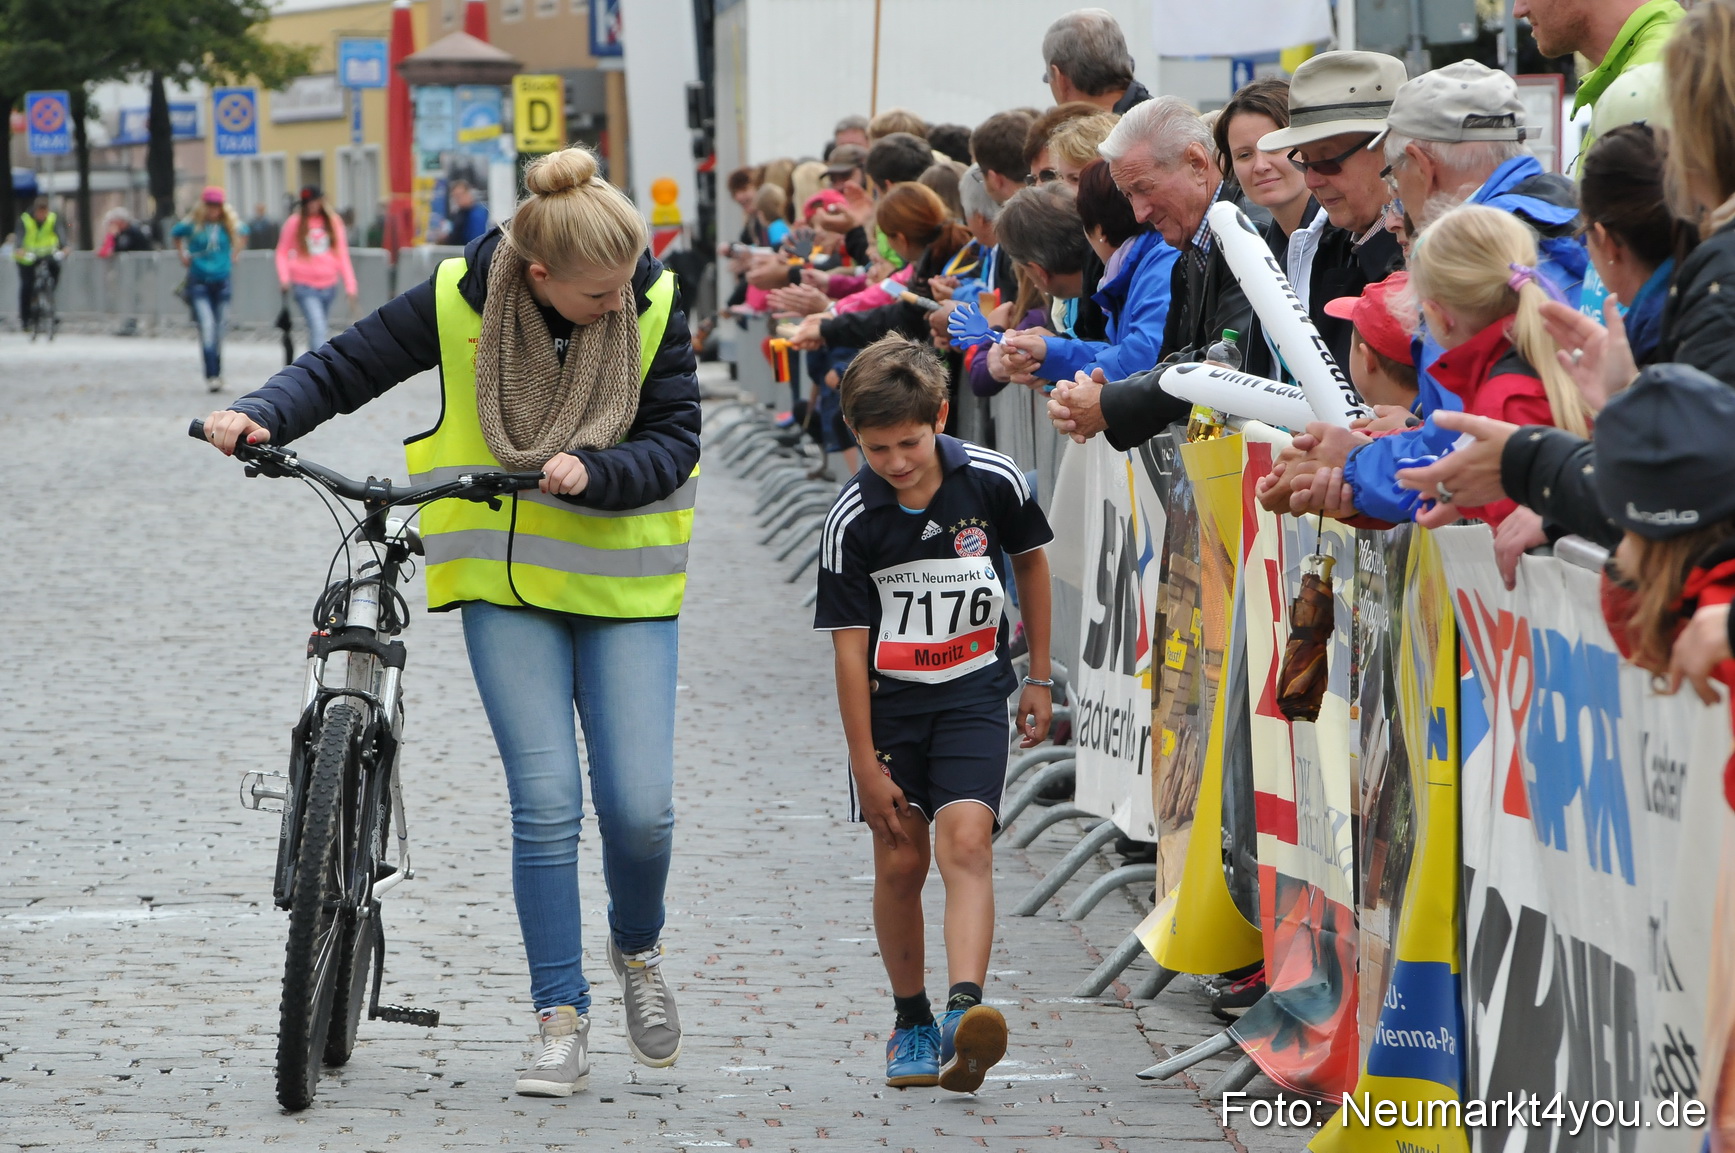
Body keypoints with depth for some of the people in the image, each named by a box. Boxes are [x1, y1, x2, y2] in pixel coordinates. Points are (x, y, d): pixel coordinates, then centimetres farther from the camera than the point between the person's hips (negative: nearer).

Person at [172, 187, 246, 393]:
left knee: (219, 328, 9)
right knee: (207, 324, -17)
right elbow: (175, 234, 16)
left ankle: (217, 374, 23)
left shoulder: (229, 225, -1)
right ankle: (212, 376, -21)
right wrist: (183, 257, 10)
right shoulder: (193, 225, -5)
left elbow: (242, 232, 23)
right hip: (199, 281, -3)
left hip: (222, 281, 3)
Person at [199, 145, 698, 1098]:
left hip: (624, 585, 0)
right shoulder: (460, 302, -11)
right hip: (507, 579, 0)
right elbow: (344, 367, -3)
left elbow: (674, 441, -8)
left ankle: (638, 952, 25)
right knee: (545, 803, -9)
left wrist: (589, 474, -25)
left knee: (639, 806, -6)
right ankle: (562, 1020, 0)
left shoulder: (652, 308, -10)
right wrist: (261, 415, -20)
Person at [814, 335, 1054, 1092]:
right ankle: (910, 1022, 20)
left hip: (972, 694, 0)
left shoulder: (993, 481, -12)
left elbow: (1030, 561, 8)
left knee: (966, 844, -18)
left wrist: (1039, 677, 11)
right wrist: (866, 765, -12)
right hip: (889, 700, 0)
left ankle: (963, 1014, -31)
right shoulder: (852, 520, -16)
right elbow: (849, 645, -12)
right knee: (900, 863, 3)